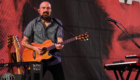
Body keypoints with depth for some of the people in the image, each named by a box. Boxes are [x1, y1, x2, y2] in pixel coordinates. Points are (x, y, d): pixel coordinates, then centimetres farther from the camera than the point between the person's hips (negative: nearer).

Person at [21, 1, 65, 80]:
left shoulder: (57, 23, 6)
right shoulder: (33, 23, 4)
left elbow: (60, 40, -3)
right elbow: (24, 41, 3)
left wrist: (59, 45, -27)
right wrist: (35, 48, -15)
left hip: (54, 60, 1)